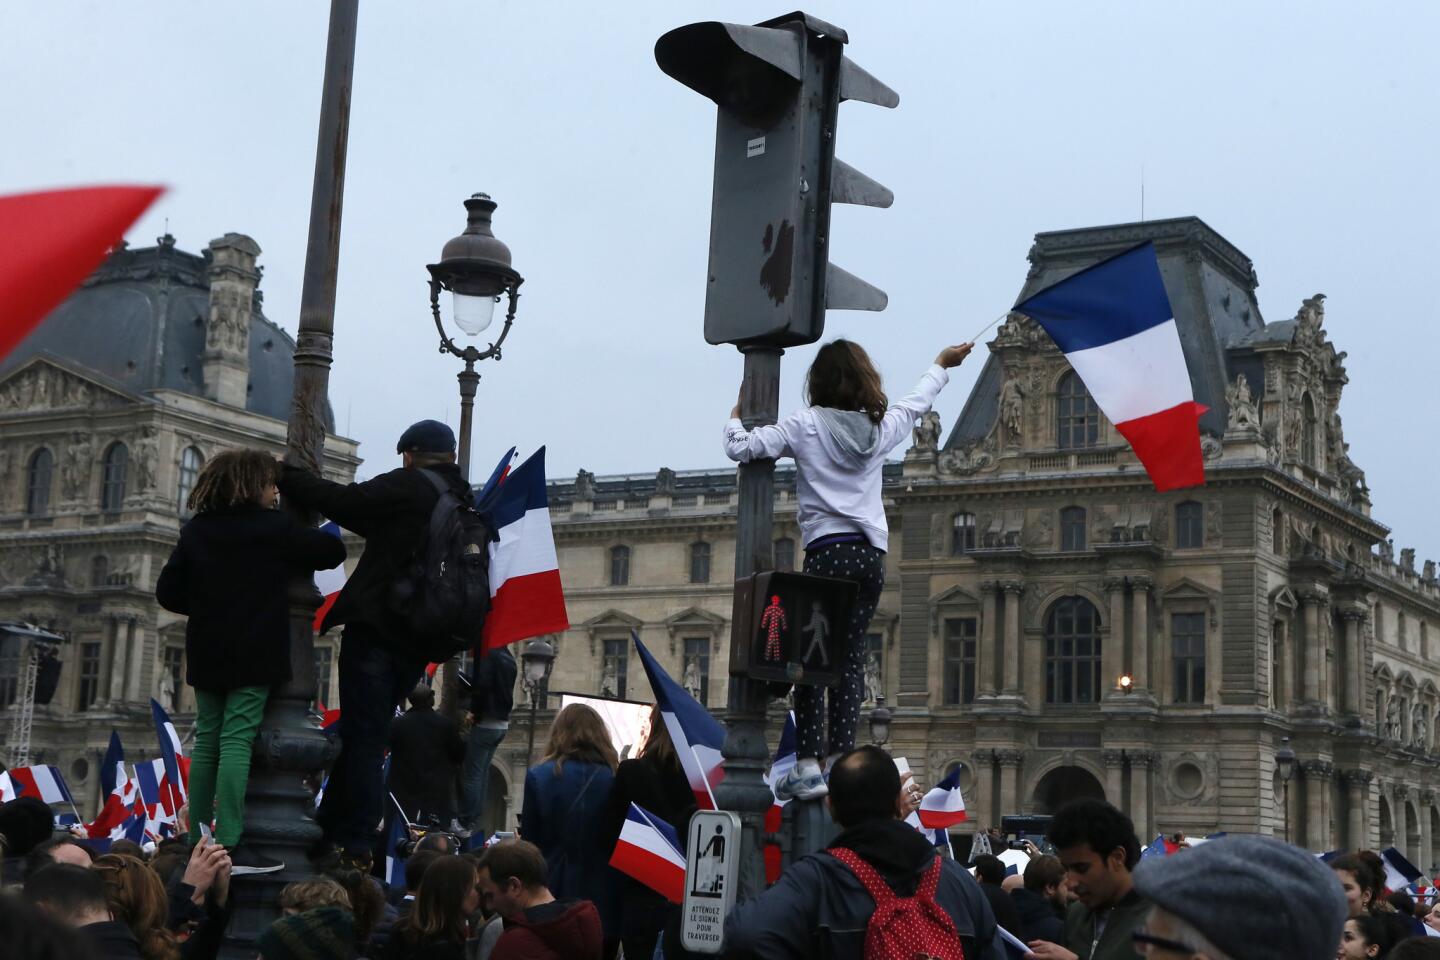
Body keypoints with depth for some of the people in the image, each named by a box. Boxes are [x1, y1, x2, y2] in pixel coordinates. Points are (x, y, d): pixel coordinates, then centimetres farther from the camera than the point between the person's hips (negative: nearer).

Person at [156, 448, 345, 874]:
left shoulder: (196, 530, 8)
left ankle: (197, 838, 14)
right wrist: (312, 538, 18)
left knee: (206, 740, 11)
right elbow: (332, 551, -2)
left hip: (207, 654, 6)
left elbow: (168, 592, 6)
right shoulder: (272, 527, -7)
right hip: (253, 654, -6)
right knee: (237, 739, -10)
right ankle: (230, 845, -14)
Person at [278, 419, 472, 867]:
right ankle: (328, 834, 18)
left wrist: (284, 475, 0)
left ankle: (355, 846, -6)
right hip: (416, 643, 7)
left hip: (376, 630, -7)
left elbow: (342, 501, -11)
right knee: (363, 736, 14)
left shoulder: (410, 486, -6)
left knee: (363, 739, -5)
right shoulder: (465, 506, 15)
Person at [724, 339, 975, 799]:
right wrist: (942, 364, 50)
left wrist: (737, 417, 12)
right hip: (872, 554, 4)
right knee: (851, 658, 4)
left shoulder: (806, 425, -3)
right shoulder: (880, 427, 10)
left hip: (827, 552, -4)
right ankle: (842, 760, -2)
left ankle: (809, 765, -9)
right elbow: (916, 402, 31)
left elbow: (741, 448, -10)